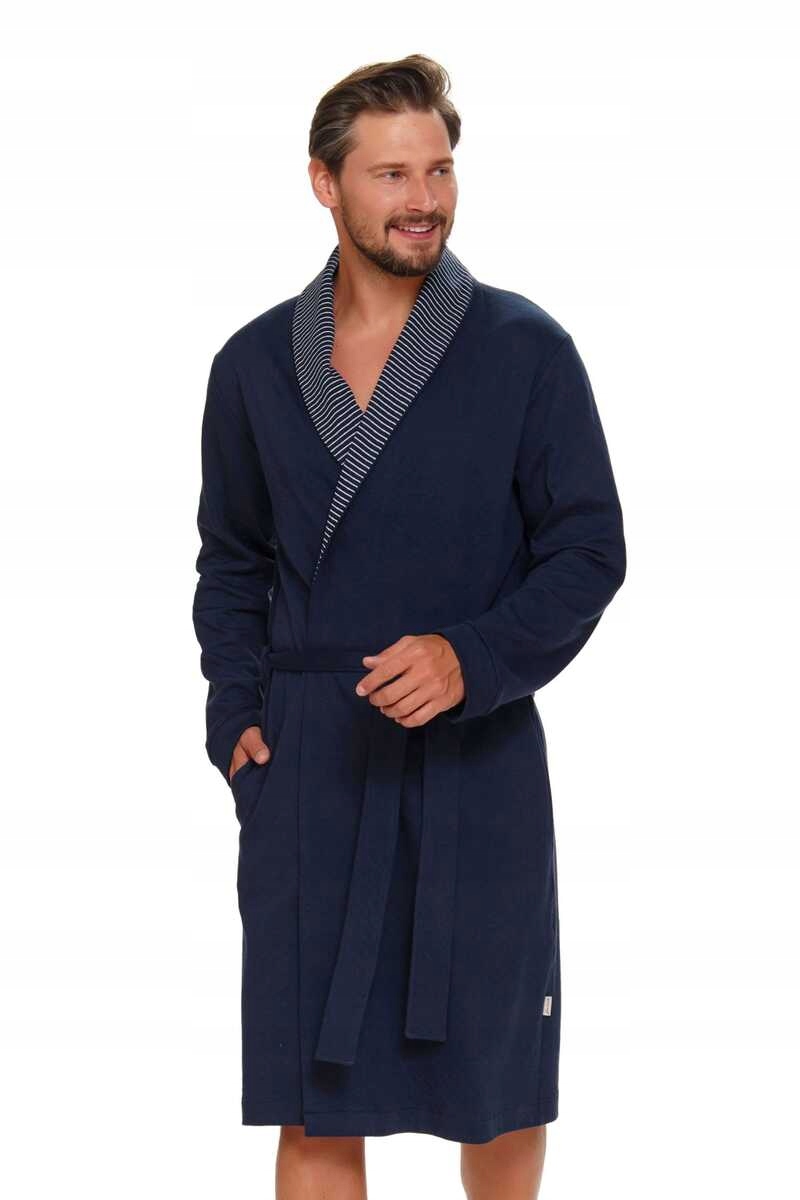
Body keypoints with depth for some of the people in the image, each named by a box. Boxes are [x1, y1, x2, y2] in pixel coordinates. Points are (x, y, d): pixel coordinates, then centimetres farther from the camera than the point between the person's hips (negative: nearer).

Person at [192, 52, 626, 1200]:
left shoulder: (526, 350, -1)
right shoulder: (255, 363, 7)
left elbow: (589, 548, -2)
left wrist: (471, 657, -17)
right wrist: (236, 714, 2)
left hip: (478, 767, -1)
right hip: (308, 770, 2)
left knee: (502, 1092, 11)